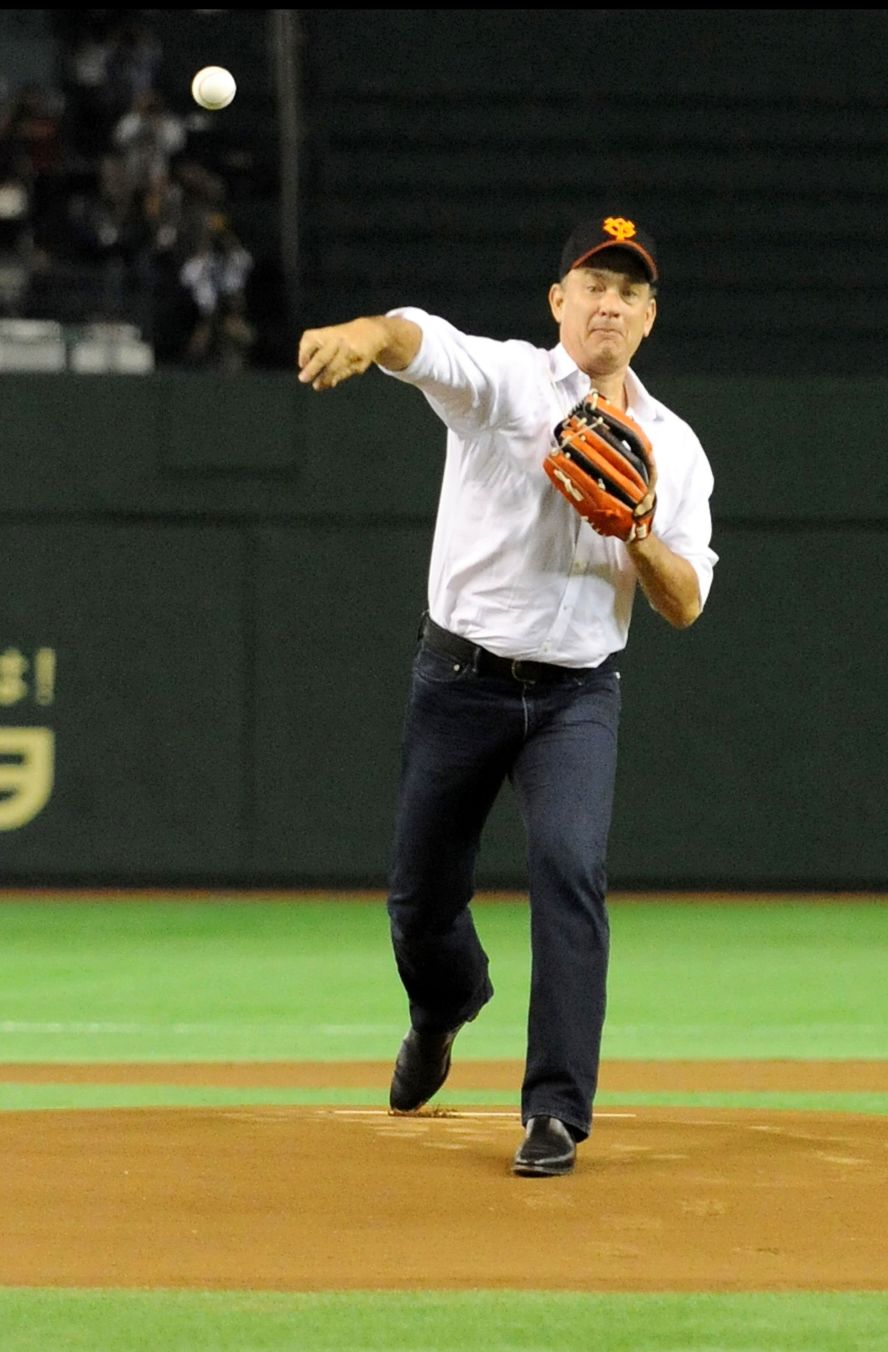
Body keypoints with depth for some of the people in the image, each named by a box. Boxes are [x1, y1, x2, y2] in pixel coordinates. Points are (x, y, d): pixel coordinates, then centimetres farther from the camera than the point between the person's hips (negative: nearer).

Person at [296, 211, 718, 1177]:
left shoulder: (673, 447, 5)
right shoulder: (504, 380, -6)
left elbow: (685, 606, 3)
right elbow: (423, 341, -30)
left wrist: (638, 535, -18)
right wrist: (367, 334, -54)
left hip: (576, 695, 1)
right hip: (461, 681, -1)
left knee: (570, 866, -22)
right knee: (422, 896, 9)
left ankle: (557, 1110, -18)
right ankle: (445, 1008, 46)